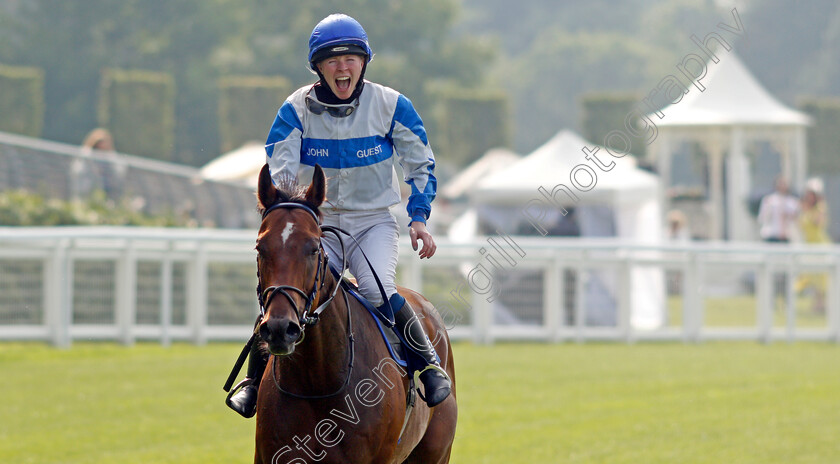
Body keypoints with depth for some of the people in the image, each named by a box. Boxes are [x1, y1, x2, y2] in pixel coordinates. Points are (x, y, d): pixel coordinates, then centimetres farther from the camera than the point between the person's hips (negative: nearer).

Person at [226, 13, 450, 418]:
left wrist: (419, 218, -7)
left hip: (374, 222, -1)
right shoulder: (297, 109, -5)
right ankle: (254, 382, 1)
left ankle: (431, 364, -12)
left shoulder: (391, 106, -5)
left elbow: (421, 165, 5)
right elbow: (277, 171, -9)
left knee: (378, 290, -29)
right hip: (318, 225, 2)